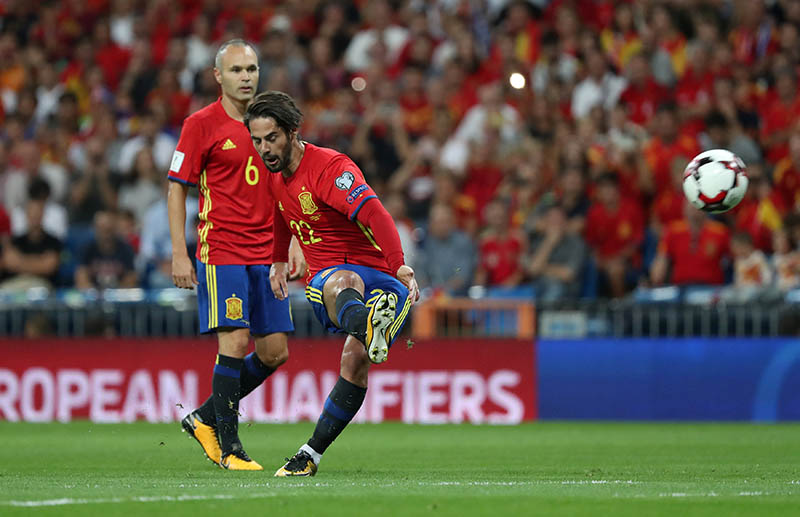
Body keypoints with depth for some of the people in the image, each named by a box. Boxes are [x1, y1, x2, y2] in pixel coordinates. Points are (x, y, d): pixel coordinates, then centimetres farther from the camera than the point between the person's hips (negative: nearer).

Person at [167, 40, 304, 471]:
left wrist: (293, 245, 12)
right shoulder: (202, 124, -3)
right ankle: (229, 448, -6)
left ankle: (204, 418, 19)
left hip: (265, 254, 6)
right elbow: (177, 189, -2)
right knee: (235, 342, -14)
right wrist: (179, 254, -9)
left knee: (275, 351, 2)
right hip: (221, 252, -6)